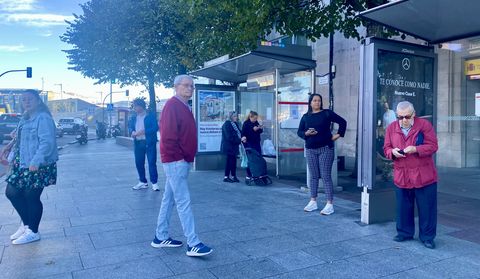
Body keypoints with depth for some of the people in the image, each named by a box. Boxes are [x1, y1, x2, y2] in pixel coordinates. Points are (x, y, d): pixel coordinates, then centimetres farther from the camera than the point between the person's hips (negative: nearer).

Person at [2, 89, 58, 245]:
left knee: (31, 197, -1)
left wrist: (36, 161, -29)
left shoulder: (43, 118, -15)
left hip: (37, 166, -10)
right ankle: (26, 224, 29)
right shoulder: (25, 118, 16)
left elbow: (47, 142, -24)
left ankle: (33, 232, 15)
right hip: (22, 164, 10)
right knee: (11, 192, 13)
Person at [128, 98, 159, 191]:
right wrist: (132, 132, -7)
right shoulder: (134, 117, 13)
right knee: (139, 163, 9)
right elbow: (130, 126, 17)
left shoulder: (151, 115, -4)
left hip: (149, 142, -6)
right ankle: (143, 182, 22)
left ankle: (154, 183, 2)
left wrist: (143, 131, -20)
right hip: (137, 143, 6)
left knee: (152, 162, -5)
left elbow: (155, 127, -12)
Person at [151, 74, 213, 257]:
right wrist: (178, 157, -18)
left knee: (169, 199, 15)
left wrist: (188, 157, 14)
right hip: (176, 161, -10)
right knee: (183, 202, -8)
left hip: (181, 161, 10)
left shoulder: (185, 107, 18)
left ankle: (161, 237, 25)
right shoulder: (172, 105, -12)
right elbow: (167, 135, -20)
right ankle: (193, 244, -4)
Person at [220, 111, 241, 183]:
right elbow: (229, 137, -20)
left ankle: (233, 176, 13)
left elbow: (239, 133, 15)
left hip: (234, 146, 8)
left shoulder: (235, 124, 15)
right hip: (229, 146, -8)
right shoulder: (227, 124, -13)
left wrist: (242, 138, -7)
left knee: (233, 161, 8)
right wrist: (239, 140, -20)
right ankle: (226, 177, 4)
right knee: (229, 161, -4)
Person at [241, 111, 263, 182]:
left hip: (257, 144, 6)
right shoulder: (246, 124, -10)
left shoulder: (256, 122, 8)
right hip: (249, 144, -6)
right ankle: (248, 176, 5)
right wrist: (253, 130, -26)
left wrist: (261, 128, -4)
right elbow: (243, 134, -16)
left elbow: (260, 132, 16)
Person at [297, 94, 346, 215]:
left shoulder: (327, 113, 1)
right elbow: (299, 131, 10)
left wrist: (338, 135, 0)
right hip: (310, 150, 4)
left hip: (326, 149, -3)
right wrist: (306, 133, -9)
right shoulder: (306, 116, 10)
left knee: (326, 176, -5)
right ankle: (313, 202, 18)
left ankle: (329, 204, -1)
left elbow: (342, 122, 6)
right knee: (313, 176, 9)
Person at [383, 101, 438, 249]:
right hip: (401, 176, 3)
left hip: (424, 176, -3)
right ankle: (404, 233, 28)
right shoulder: (391, 128, 4)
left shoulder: (424, 125, -5)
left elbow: (433, 146, -7)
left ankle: (427, 236, 19)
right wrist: (393, 152, -15)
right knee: (403, 207, 11)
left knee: (427, 208, 5)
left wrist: (415, 149, -23)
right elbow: (386, 148, 9)